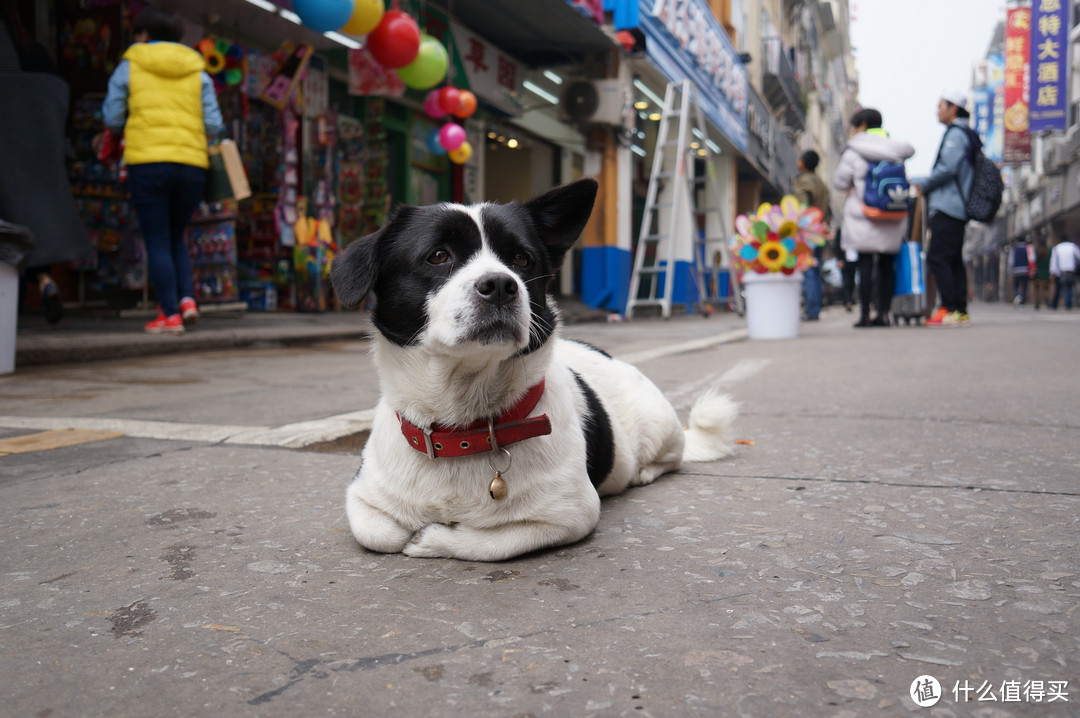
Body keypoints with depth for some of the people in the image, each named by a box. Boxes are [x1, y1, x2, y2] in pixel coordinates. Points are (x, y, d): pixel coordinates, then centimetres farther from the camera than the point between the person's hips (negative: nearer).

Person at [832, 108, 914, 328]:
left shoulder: (853, 151, -5)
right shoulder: (894, 149, 9)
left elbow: (839, 182, -3)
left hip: (863, 218, -4)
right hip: (892, 219, 4)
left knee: (865, 264, -3)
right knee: (886, 266, 8)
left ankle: (865, 315, -5)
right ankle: (883, 313, 8)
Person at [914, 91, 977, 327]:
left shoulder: (955, 133, -8)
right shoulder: (965, 134, 23)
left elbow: (948, 167, -18)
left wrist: (923, 186, -6)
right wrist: (927, 187, 16)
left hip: (948, 208, -10)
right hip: (956, 209, 10)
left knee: (937, 257, -13)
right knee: (954, 260, 9)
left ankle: (949, 309, -17)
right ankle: (960, 311, 9)